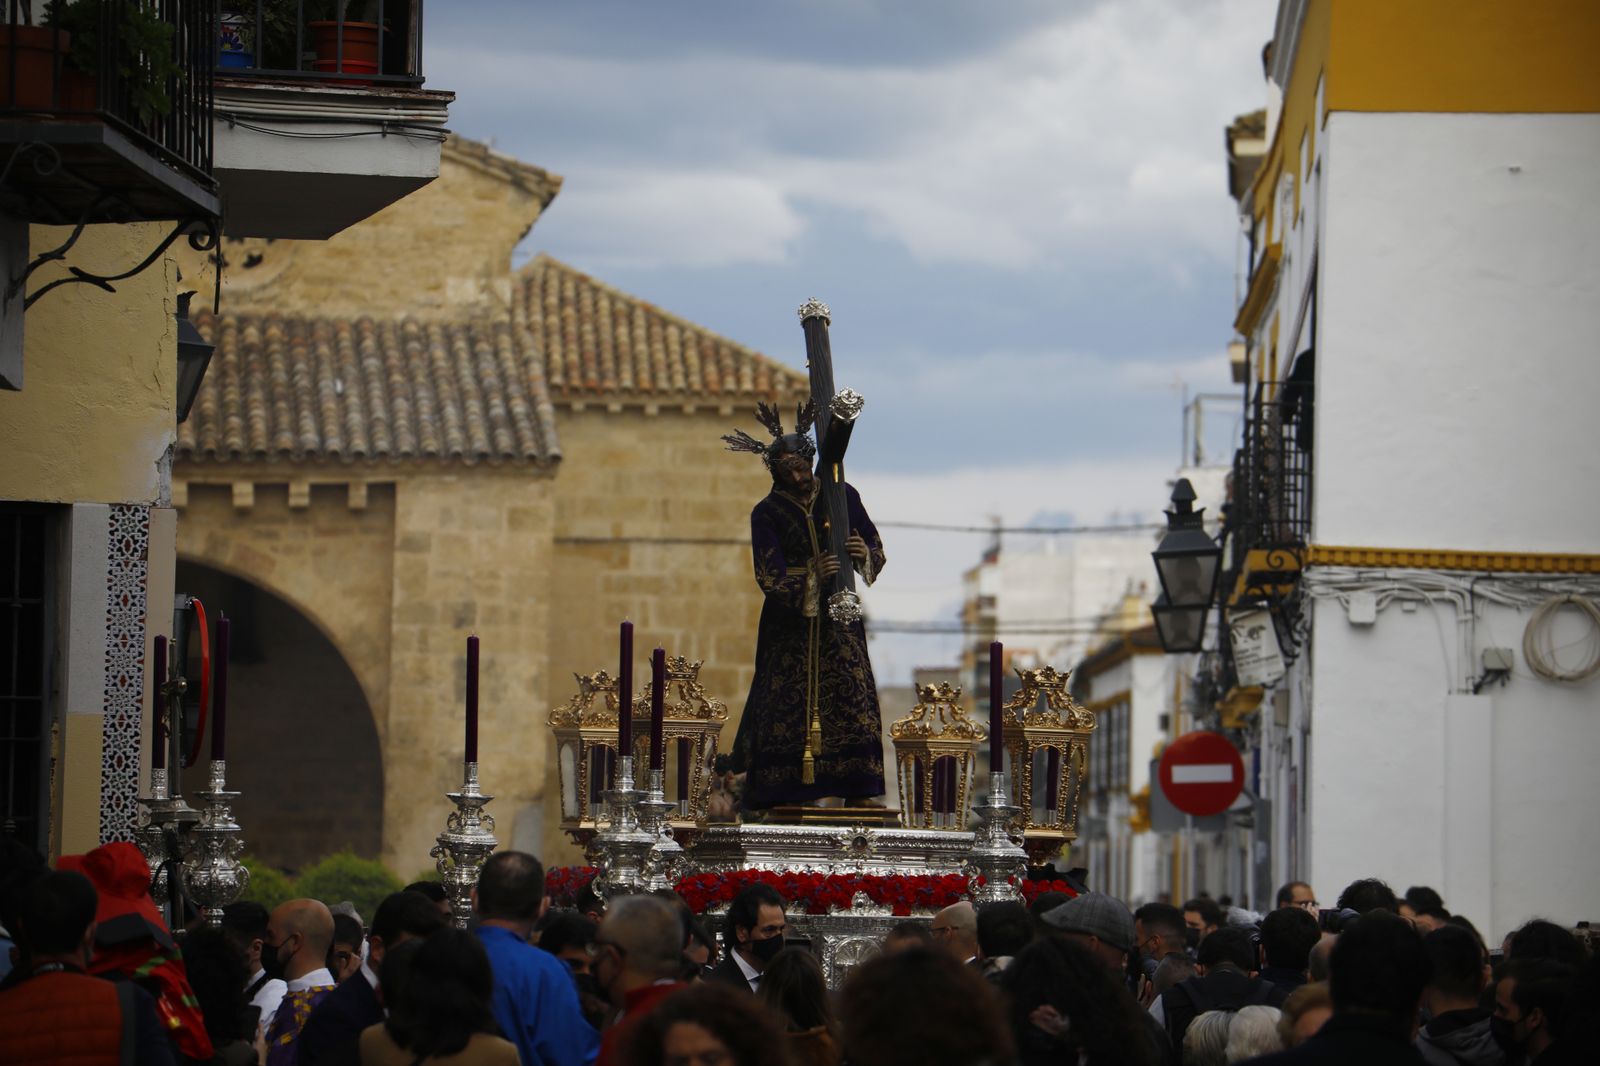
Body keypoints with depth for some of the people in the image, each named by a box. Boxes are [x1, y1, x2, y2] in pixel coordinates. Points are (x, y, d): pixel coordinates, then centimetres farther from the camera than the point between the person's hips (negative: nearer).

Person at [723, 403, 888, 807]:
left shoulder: (843, 497, 4)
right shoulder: (767, 513, -2)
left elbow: (878, 552, 6)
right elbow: (770, 577, -12)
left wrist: (865, 555, -18)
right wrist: (812, 579, -28)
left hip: (838, 618, 2)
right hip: (789, 624, -2)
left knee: (853, 696, -9)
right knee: (786, 704, -7)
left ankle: (857, 794, -8)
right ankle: (778, 796, -3)